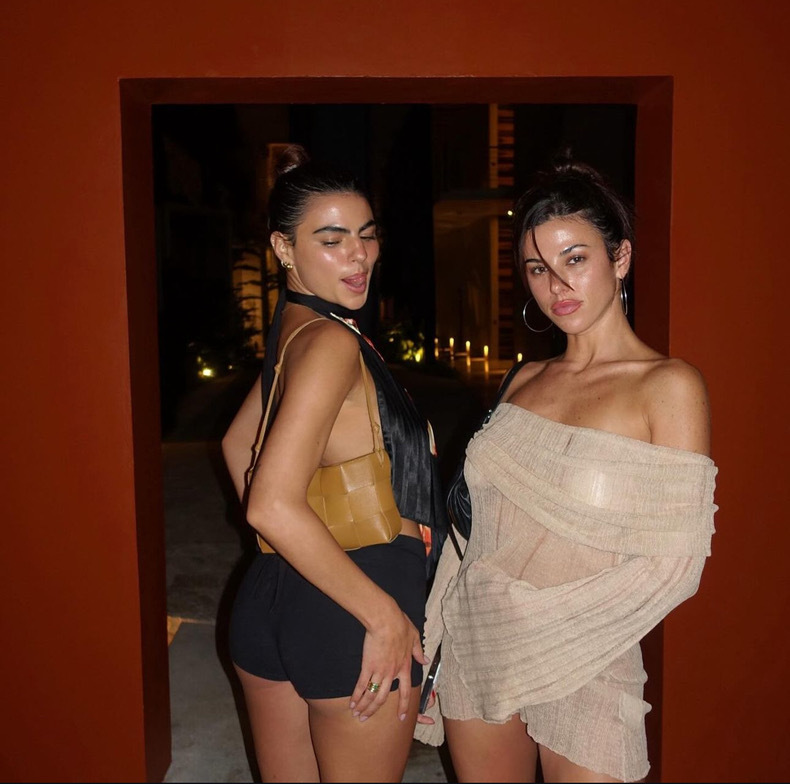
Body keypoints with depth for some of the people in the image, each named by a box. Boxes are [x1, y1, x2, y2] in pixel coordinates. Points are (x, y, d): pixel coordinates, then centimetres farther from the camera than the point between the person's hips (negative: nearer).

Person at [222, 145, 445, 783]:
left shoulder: (292, 331, 10)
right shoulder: (331, 341, -19)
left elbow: (237, 444, 22)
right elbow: (275, 506, -27)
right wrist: (386, 616, -20)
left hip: (272, 598, 9)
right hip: (344, 614, -8)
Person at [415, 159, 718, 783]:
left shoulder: (668, 385, -11)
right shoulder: (527, 380, 5)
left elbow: (675, 563, -14)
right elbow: (478, 517, 10)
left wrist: (547, 621, -16)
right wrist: (429, 634, 5)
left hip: (582, 664, -4)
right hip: (475, 649, 5)